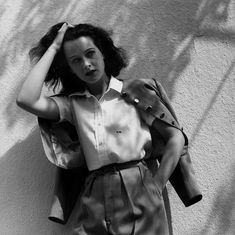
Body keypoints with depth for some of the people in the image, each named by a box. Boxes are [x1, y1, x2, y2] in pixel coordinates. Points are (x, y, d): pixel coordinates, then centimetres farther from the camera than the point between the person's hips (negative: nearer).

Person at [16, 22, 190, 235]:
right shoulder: (72, 103, 12)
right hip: (94, 197, 2)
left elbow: (176, 137, 2)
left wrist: (157, 186, -7)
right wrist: (53, 48, 2)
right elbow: (26, 100, -5)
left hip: (138, 187, -1)